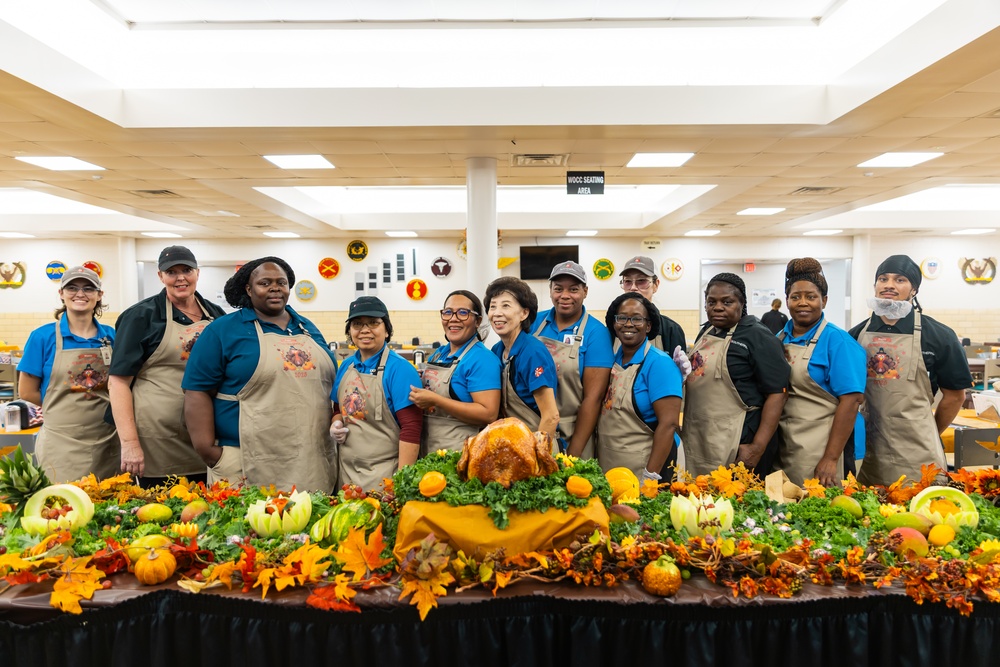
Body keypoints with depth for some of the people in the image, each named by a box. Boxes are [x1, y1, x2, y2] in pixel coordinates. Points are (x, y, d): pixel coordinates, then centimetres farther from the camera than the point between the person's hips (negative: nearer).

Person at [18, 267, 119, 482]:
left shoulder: (111, 336, 4)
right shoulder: (43, 336, -3)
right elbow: (27, 391, 1)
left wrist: (106, 406, -2)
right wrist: (64, 406, 0)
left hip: (107, 441, 3)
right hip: (61, 442, -3)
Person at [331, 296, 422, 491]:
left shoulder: (399, 369, -13)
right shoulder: (346, 366, 7)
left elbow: (411, 427, -17)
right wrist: (336, 424, 0)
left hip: (383, 474, -6)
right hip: (347, 470, 6)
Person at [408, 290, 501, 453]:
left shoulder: (482, 359, -14)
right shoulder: (438, 354, 9)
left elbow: (489, 414, -23)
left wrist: (435, 400, -23)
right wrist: (418, 398, 1)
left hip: (461, 454, -7)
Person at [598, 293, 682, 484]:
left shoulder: (659, 363, -13)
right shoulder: (611, 360, 6)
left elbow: (669, 424, -18)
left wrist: (650, 476, -21)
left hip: (640, 467, -6)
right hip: (606, 465, 6)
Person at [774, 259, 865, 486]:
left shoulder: (836, 340, -9)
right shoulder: (780, 338, 9)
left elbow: (850, 400, -14)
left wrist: (831, 458, -18)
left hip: (818, 451, -5)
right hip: (779, 448, 6)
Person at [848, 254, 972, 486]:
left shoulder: (938, 335, -1)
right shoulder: (857, 334, 6)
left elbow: (955, 395, 5)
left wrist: (928, 436, 10)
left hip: (916, 453, -2)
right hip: (866, 449, 3)